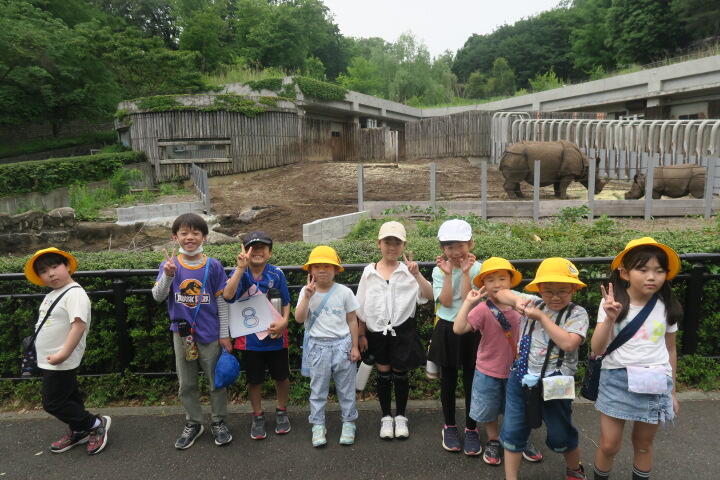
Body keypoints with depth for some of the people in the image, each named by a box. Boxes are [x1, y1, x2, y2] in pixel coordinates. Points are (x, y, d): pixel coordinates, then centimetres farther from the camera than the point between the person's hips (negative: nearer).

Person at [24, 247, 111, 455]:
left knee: (53, 403, -2)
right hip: (49, 361, 9)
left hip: (61, 363, -9)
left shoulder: (74, 293, -20)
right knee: (69, 397, 20)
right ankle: (78, 432, 36)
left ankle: (96, 423, 10)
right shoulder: (52, 295, 10)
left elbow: (79, 324, -28)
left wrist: (63, 354, -28)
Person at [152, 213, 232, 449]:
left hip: (209, 333, -1)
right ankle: (193, 423, 33)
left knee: (216, 381, 9)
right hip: (182, 333, 2)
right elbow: (157, 296, -10)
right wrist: (168, 275, -28)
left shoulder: (213, 266, -6)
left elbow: (221, 302, -2)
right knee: (186, 384, 15)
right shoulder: (169, 265, -2)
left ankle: (219, 422, 28)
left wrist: (224, 334, -3)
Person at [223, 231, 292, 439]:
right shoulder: (241, 273, -9)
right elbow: (228, 295, -27)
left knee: (281, 376, 15)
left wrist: (284, 322, -17)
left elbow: (286, 302, 0)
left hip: (275, 335, 1)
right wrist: (241, 268, -32)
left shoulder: (276, 273, -8)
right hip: (250, 337, 0)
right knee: (254, 379, 14)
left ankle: (281, 412, 39)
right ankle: (258, 417, 35)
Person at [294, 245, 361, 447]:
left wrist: (354, 346, 0)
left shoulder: (344, 292, -4)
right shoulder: (306, 292, -2)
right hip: (318, 346, 1)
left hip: (342, 344, 0)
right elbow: (299, 318, -11)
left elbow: (352, 320, 1)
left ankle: (348, 422, 27)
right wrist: (307, 297, -21)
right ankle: (318, 425, 25)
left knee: (346, 387, 11)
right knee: (318, 388, 10)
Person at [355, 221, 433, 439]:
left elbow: (429, 296, -15)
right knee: (383, 374, 12)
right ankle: (386, 417, 29)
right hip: (377, 331, 1)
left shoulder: (408, 271, -5)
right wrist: (362, 334, 3)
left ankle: (400, 416, 30)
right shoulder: (369, 272, -3)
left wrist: (417, 274, -27)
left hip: (402, 330, -1)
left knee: (400, 374, 10)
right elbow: (361, 307, 3)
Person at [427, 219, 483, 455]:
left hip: (471, 331, -1)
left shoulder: (476, 268, -7)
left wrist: (465, 272, -20)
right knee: (448, 380, 13)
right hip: (447, 330, 1)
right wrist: (448, 274, -18)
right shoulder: (439, 270, -3)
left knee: (471, 380, 8)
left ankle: (471, 429, 25)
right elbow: (447, 301, -15)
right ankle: (449, 427, 30)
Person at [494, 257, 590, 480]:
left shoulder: (577, 313, -10)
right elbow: (500, 293, 9)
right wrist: (517, 300, -12)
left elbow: (568, 343, -26)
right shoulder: (532, 303, 1)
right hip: (522, 378, 3)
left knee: (561, 435, 18)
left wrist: (541, 316, -22)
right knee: (512, 432, 9)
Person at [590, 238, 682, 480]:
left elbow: (670, 350, 10)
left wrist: (672, 390, 14)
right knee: (609, 446, 4)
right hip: (617, 380, -2)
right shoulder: (612, 302, -9)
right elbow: (597, 349, -12)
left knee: (643, 445, 16)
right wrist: (610, 319, -27)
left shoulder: (666, 307, -1)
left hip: (655, 384, 2)